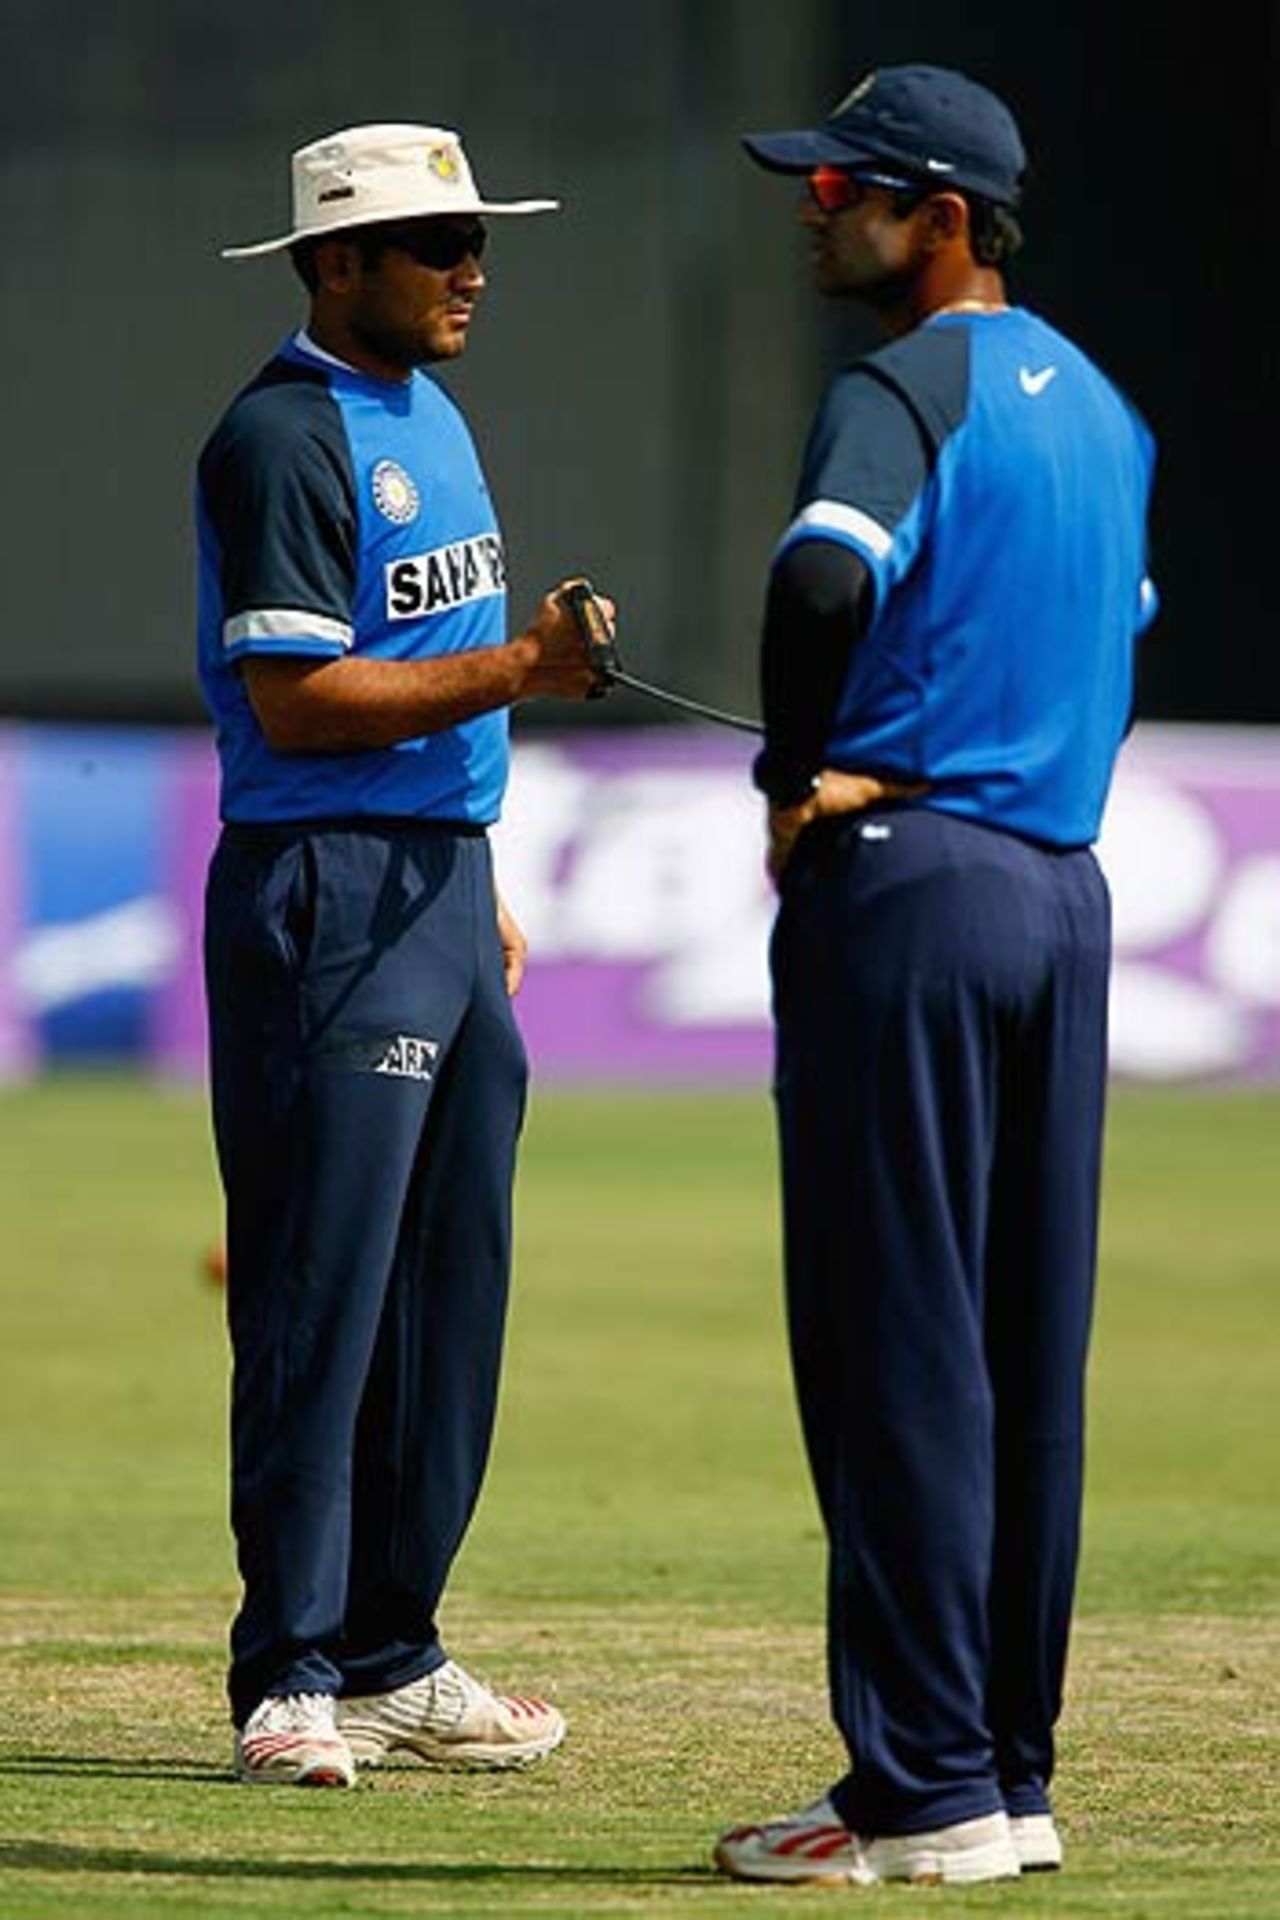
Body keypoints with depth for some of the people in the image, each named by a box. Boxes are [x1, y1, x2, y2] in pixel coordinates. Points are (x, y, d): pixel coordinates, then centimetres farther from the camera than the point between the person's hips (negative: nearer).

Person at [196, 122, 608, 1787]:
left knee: (450, 1289, 10)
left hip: (444, 886, 9)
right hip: (327, 897, -9)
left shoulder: (430, 415, 17)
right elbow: (295, 700, -19)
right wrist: (512, 671, -22)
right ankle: (290, 1681, -4)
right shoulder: (284, 435, -13)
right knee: (321, 1298, -8)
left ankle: (390, 1659, 16)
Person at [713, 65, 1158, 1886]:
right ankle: (1014, 1772, 13)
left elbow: (825, 573, -29)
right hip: (1067, 886, 8)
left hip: (906, 880, -8)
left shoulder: (904, 389, -11)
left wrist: (795, 777, -15)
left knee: (897, 1347, -5)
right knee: (1028, 1361, 10)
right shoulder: (1095, 402, 16)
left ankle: (925, 1790, -6)